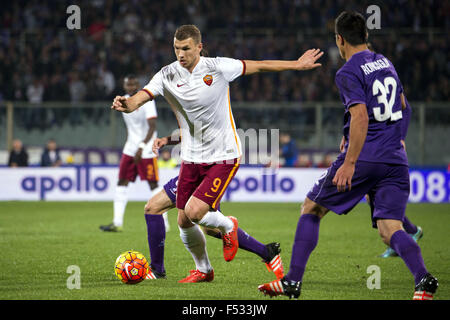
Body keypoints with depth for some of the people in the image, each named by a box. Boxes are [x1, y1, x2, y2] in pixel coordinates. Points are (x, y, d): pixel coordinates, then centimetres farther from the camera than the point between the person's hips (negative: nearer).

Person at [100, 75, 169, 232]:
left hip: (146, 149, -7)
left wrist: (141, 147, -29)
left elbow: (152, 127, -20)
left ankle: (163, 222, 4)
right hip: (131, 148, 7)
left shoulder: (146, 101, -14)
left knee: (153, 184, -4)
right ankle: (117, 222, 2)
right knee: (122, 182, 1)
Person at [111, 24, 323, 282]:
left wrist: (296, 65, 9)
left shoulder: (218, 67, -12)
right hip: (191, 157, 4)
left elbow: (260, 66, 2)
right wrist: (126, 104, -43)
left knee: (195, 212, -18)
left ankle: (228, 226, 16)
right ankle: (204, 270, 30)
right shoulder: (168, 75, -6)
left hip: (224, 156, -4)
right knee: (184, 221, 5)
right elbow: (140, 99, -20)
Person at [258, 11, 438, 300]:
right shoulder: (386, 63, 17)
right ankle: (423, 279, -30)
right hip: (396, 161, 6)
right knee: (390, 229, -2)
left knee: (311, 209, 12)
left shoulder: (348, 73, -6)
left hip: (363, 157, -6)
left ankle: (293, 281, 10)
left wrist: (349, 163, -22)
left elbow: (361, 117, -20)